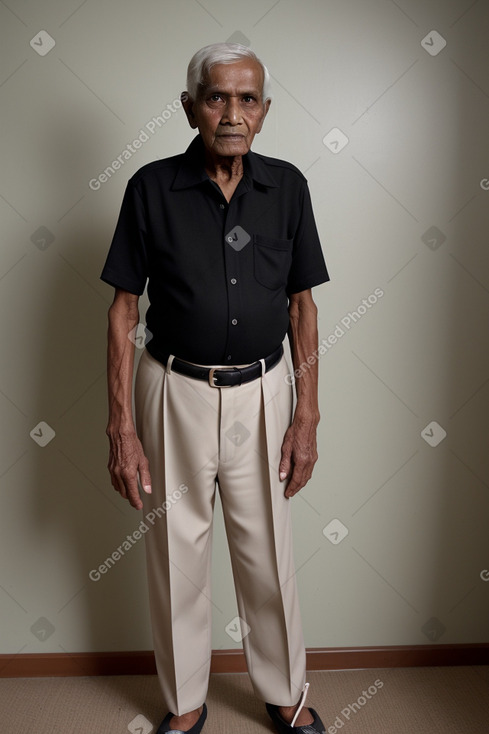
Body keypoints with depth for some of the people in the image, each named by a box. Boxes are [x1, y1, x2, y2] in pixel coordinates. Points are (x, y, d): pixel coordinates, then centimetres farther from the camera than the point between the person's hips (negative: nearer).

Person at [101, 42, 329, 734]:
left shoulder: (287, 186, 0)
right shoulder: (152, 188, -5)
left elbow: (302, 305, 4)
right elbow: (123, 310, -3)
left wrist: (307, 415, -1)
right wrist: (121, 429, -8)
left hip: (263, 394, 1)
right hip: (175, 393, -1)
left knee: (269, 558, 13)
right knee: (177, 555, 13)